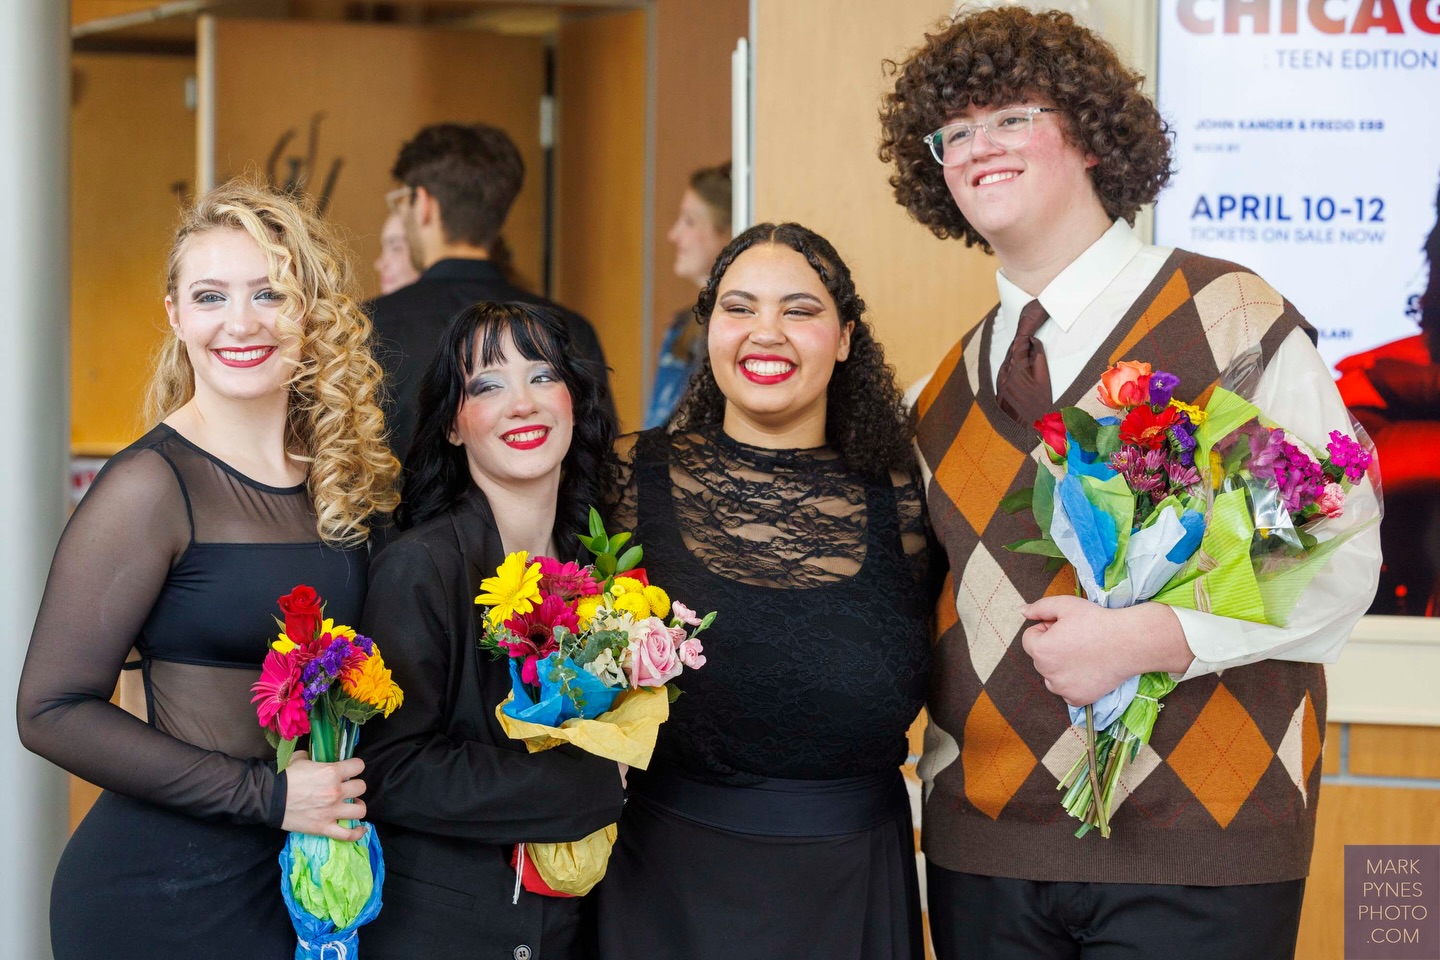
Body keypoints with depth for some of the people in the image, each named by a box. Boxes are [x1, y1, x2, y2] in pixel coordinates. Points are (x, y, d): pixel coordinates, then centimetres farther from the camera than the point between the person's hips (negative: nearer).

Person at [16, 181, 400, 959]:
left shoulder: (338, 472, 5)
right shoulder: (153, 485, -12)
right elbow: (53, 710, -15)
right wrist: (266, 794, -17)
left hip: (305, 883, 6)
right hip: (162, 892, -6)